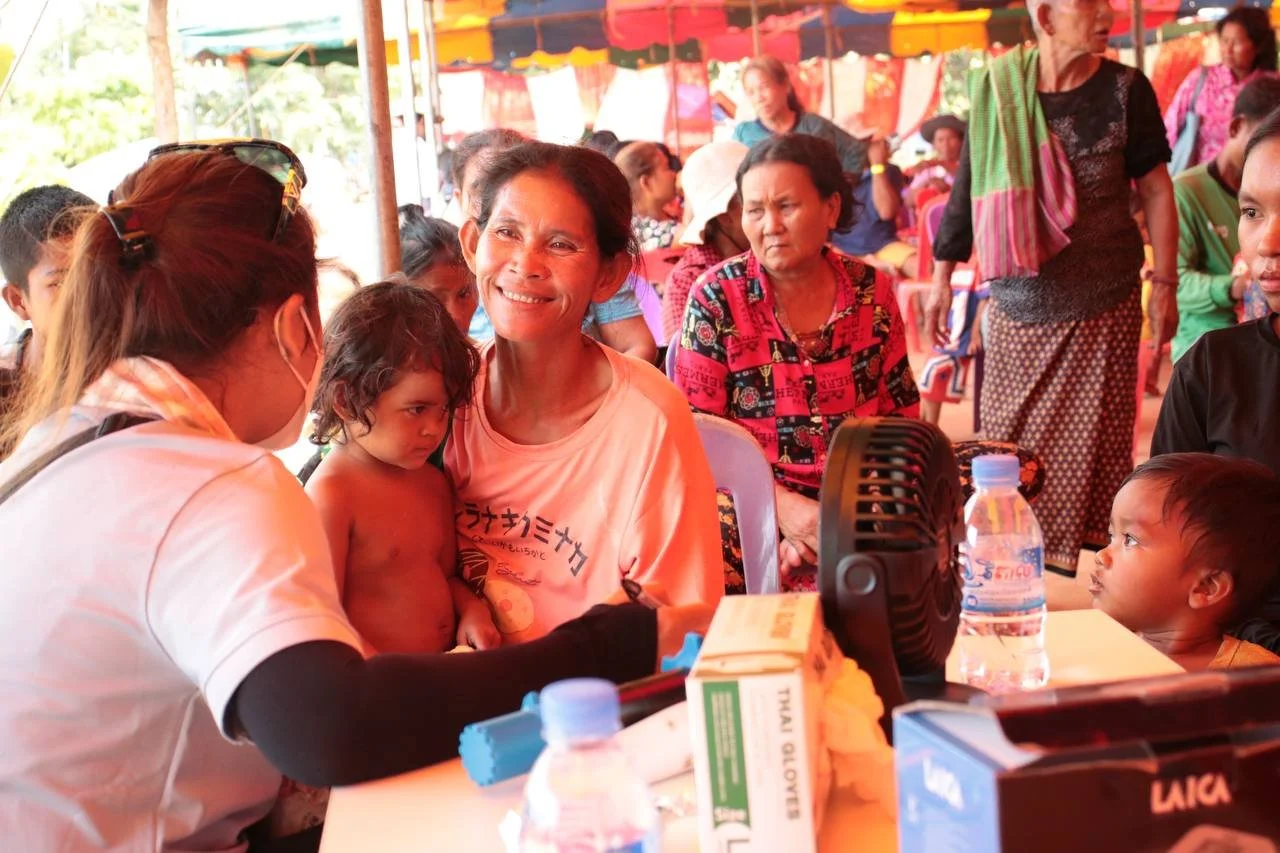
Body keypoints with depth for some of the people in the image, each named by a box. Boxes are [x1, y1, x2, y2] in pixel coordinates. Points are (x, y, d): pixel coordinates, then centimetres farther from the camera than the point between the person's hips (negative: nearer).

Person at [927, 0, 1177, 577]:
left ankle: (1085, 555, 15)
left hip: (1104, 303, -1)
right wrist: (942, 278, 9)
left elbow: (1156, 190, 2)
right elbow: (968, 188, 6)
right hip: (1018, 303, 1)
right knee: (1007, 441, 6)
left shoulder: (1124, 89, -4)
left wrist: (1164, 283, -2)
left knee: (1091, 441, 4)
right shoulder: (997, 90, -2)